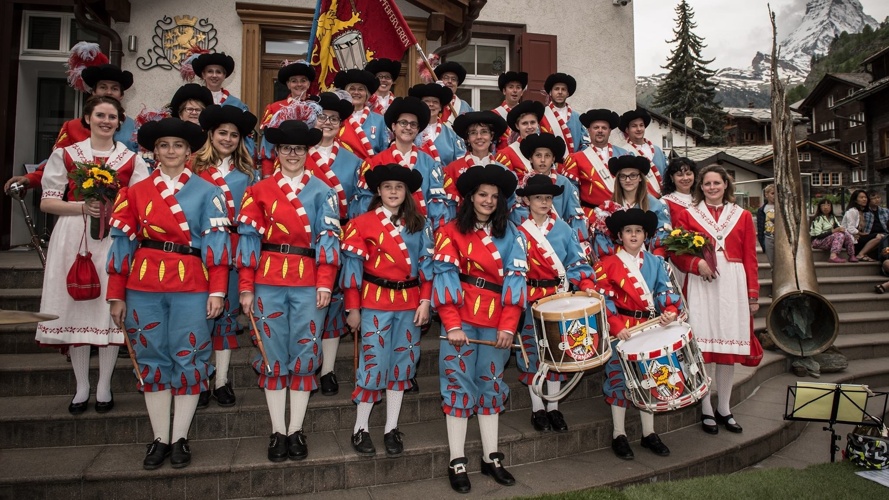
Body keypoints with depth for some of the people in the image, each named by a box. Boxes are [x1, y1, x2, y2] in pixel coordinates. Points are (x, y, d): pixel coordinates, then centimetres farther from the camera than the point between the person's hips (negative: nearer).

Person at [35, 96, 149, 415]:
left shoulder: (132, 159, 8)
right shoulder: (66, 155, 10)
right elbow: (47, 202, 5)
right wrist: (83, 207, -11)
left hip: (115, 239, -1)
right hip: (73, 238, 1)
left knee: (109, 306, -3)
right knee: (76, 305, 1)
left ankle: (104, 386, 9)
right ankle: (81, 387, 13)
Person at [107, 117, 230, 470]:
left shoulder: (207, 192, 2)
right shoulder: (135, 192, 8)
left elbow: (216, 242, -3)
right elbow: (122, 242, 7)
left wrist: (217, 291, -9)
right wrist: (117, 295, 4)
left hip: (191, 286, -2)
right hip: (144, 285, 3)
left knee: (189, 357, 3)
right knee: (151, 357, 8)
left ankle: (180, 438, 17)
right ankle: (159, 438, 20)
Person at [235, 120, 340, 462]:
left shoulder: (322, 191, 6)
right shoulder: (259, 191, 8)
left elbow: (329, 237, -1)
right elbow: (249, 237, 3)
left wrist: (325, 284, -9)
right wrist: (246, 287, -3)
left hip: (308, 282, 0)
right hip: (268, 280, 1)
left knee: (305, 353, 4)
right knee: (273, 354, 6)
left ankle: (296, 430, 17)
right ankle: (277, 431, 18)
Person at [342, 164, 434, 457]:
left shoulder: (419, 224, 7)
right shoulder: (362, 223, -2)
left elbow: (427, 263, 5)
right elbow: (353, 266, -4)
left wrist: (425, 301, -3)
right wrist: (353, 308, -6)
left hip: (409, 302, 3)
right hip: (376, 301, -3)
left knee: (402, 362, 8)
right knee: (374, 362, -2)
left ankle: (392, 429, 20)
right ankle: (361, 428, 15)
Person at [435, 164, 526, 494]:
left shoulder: (511, 234, 7)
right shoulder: (451, 231, 0)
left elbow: (515, 279, 1)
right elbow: (445, 278, -7)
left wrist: (508, 326, -7)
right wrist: (452, 325, -15)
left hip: (496, 322, 3)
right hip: (462, 320, -3)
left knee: (491, 384, 11)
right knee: (459, 384, 1)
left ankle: (491, 458, 22)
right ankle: (457, 463, 9)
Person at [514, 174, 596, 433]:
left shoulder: (563, 228, 6)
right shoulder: (518, 231, -3)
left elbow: (577, 260, 5)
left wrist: (587, 285, -8)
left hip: (560, 295, 3)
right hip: (531, 298, -3)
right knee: (533, 350, 3)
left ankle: (553, 407, 21)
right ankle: (537, 408, 16)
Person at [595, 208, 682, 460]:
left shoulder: (656, 262, 11)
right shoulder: (608, 264, -3)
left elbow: (666, 290, 0)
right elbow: (604, 299, -9)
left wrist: (670, 311, -19)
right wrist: (617, 326, -20)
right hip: (620, 329, -4)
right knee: (619, 377, 0)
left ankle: (649, 433, 25)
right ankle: (619, 434, 11)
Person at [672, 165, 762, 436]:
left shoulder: (742, 216, 11)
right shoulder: (688, 215, 7)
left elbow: (750, 258, 8)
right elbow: (677, 253, 3)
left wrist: (753, 294, 4)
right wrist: (698, 263, -16)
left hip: (733, 286, 2)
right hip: (700, 286, -2)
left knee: (729, 345, 5)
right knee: (703, 346, -3)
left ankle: (725, 409, 18)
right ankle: (706, 410, 8)